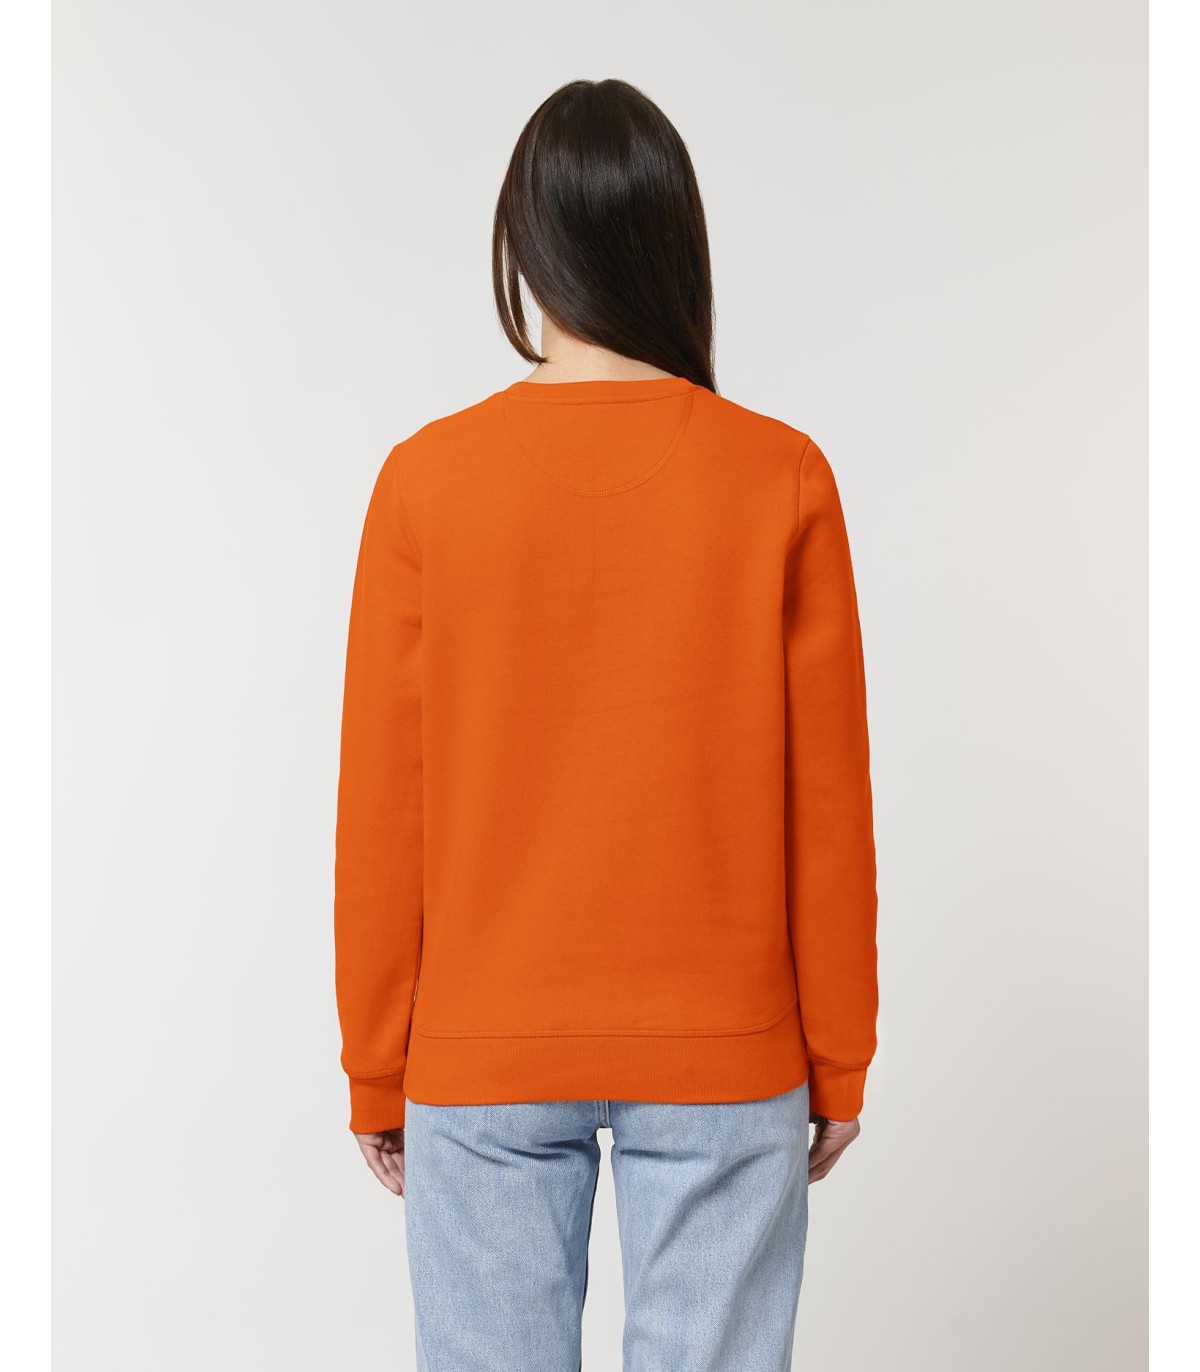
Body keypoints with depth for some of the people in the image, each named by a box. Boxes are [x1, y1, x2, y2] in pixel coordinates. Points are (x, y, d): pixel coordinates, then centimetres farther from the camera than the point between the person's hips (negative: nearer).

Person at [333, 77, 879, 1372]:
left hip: (481, 1056, 1)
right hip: (723, 1058, 0)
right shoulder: (782, 477, -7)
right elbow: (825, 802, -3)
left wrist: (375, 1069, 8)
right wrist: (838, 1059, 8)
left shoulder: (425, 479, -7)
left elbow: (383, 805, -3)